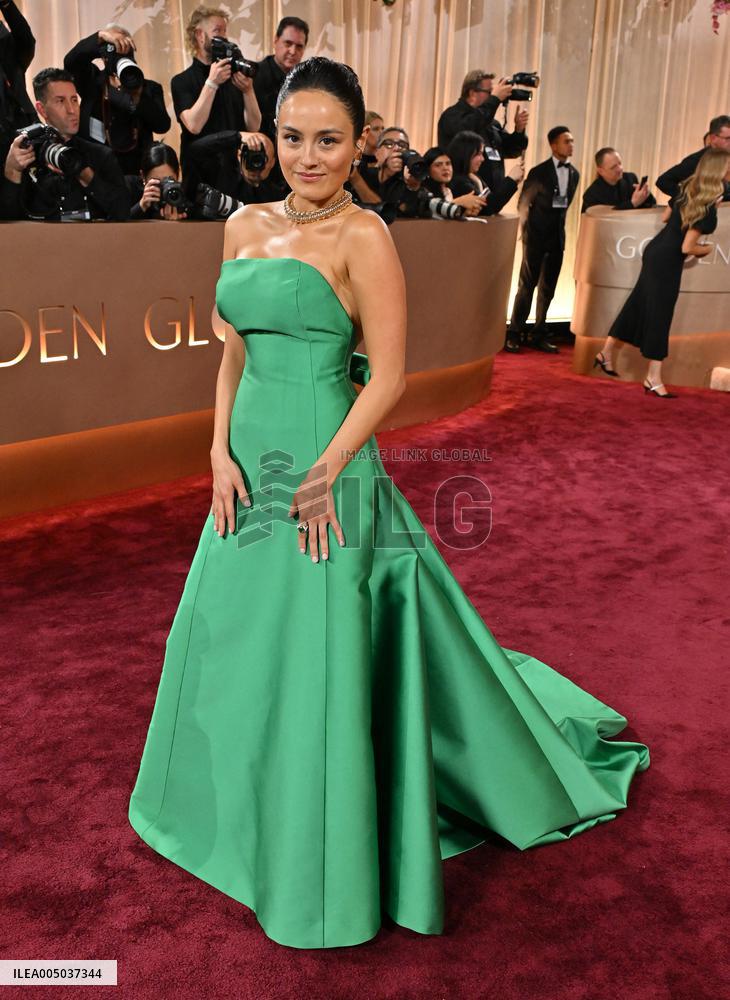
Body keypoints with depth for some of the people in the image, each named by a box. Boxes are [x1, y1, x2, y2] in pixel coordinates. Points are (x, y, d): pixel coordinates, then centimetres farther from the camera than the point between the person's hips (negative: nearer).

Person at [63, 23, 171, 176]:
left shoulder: (149, 88, 10)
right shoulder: (92, 80, 11)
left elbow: (163, 126, -3)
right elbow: (70, 61, -8)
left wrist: (138, 96, -14)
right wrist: (101, 36, -17)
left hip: (136, 170, 0)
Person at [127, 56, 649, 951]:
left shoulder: (362, 236, -9)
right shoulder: (244, 226, 10)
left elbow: (388, 377, -12)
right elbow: (234, 354, 12)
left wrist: (325, 469, -18)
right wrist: (221, 453, 1)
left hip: (324, 468, -7)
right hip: (251, 460, 7)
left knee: (316, 653, 3)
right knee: (238, 636, 19)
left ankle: (322, 856, 25)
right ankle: (246, 804, 45)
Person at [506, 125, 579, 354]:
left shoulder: (574, 174, 6)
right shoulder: (539, 172, -7)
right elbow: (523, 204, 0)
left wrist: (558, 222, 12)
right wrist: (527, 230, 0)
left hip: (557, 237, 5)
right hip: (536, 236, -5)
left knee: (548, 288, 8)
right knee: (527, 286, -2)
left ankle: (539, 335, 16)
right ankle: (514, 335, 6)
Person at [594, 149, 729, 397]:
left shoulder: (687, 187, 1)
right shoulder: (708, 207, -23)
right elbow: (686, 248, -24)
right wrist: (705, 249, -5)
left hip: (655, 252, 9)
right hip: (667, 262, -9)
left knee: (639, 304, 19)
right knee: (659, 314, -2)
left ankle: (607, 353, 31)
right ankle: (653, 378, 6)